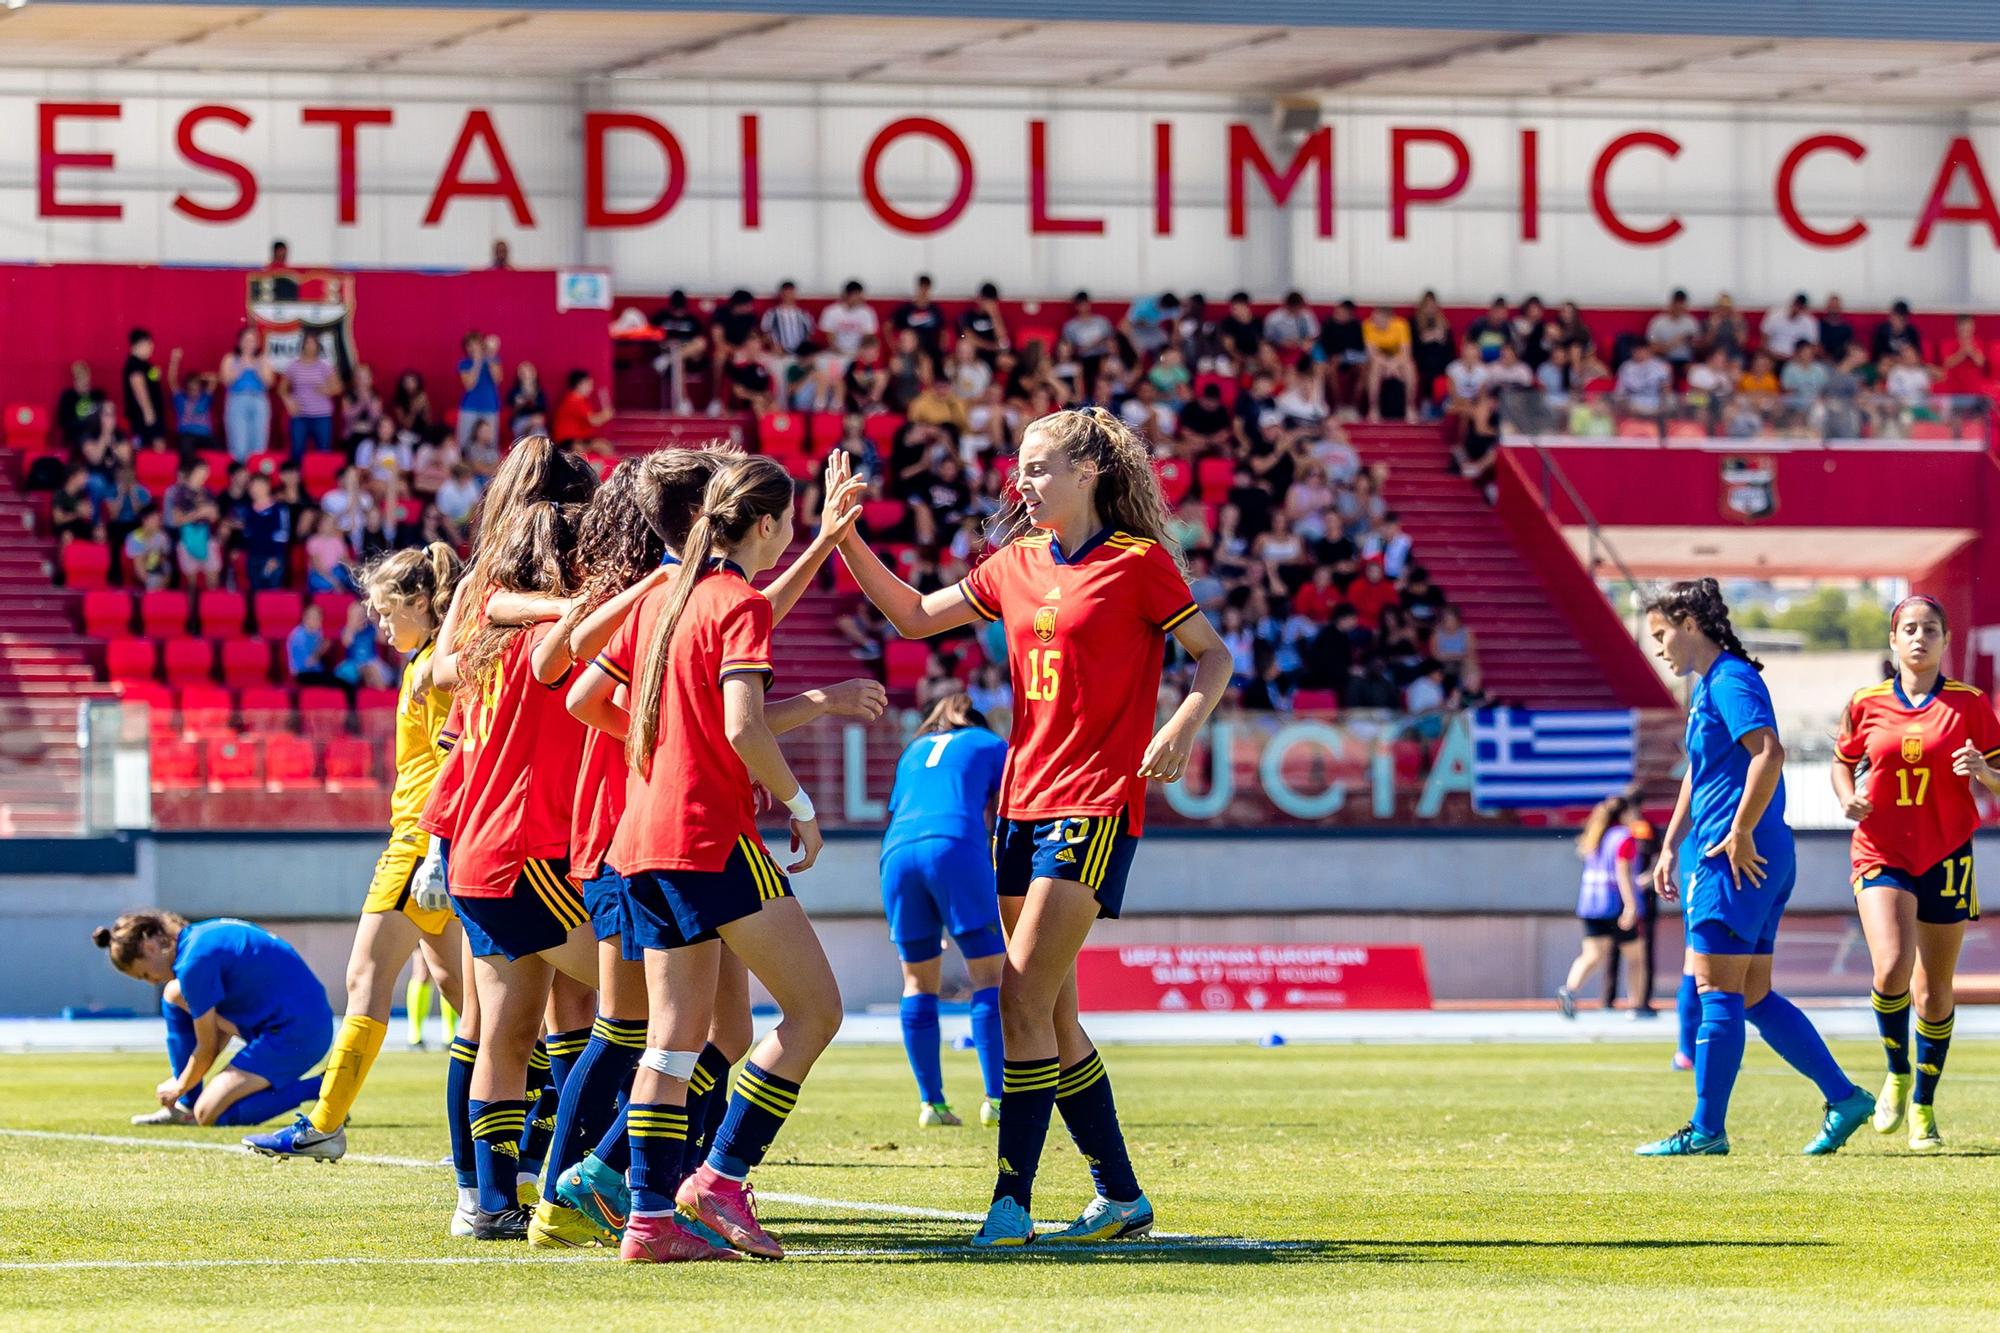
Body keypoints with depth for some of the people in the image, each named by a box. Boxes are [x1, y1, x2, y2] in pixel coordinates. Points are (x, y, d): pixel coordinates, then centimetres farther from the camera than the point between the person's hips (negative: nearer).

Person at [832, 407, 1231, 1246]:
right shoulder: (1017, 567, 13)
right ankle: (1122, 1198, 18)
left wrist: (1184, 727, -18)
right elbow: (914, 615, 19)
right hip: (1023, 801, 7)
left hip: (1095, 807, -7)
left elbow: (1213, 656, 0)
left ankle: (1012, 1201, -14)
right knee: (1052, 1018, 8)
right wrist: (846, 539, 8)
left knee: (1024, 1003, -15)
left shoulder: (1138, 563, -5)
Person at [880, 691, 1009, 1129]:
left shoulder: (913, 752, 33)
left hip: (898, 851, 4)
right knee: (991, 975, 1)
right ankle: (995, 1099, -9)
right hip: (956, 845, -4)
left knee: (918, 980, 13)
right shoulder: (991, 746, 22)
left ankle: (930, 1101, 8)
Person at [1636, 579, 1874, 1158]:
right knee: (1753, 997, 11)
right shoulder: (1707, 687, 20)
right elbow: (1698, 774, 31)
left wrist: (1741, 835, -24)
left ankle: (1707, 1130, -4)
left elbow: (1769, 752, -26)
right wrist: (1670, 846, 26)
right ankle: (1844, 1098, 12)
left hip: (1741, 862, -10)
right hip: (1726, 856, 10)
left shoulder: (1731, 681, -12)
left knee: (1718, 993, -6)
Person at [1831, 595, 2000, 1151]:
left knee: (1935, 990, 5)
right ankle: (1897, 1074, 5)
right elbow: (1843, 763, 17)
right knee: (1892, 968, -21)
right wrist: (1849, 797, -5)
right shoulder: (1866, 705, 3)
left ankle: (1923, 1107, 22)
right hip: (1882, 853, -1)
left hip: (1945, 855, 1)